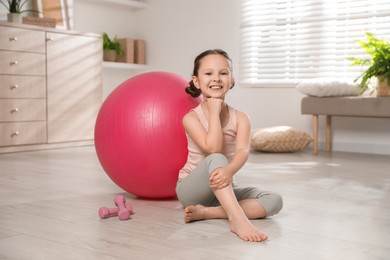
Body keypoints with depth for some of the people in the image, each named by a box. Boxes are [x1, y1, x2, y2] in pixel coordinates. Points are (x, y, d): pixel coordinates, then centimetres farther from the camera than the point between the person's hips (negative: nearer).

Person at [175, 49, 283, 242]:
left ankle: (207, 212, -29)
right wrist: (214, 112, -19)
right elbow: (213, 149, -27)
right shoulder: (191, 117, -11)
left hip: (223, 190, 4)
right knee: (216, 159, -35)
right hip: (192, 190, -4)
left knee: (274, 200, -18)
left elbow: (243, 151, -23)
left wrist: (229, 170, -46)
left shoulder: (240, 118, -3)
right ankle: (238, 219, -48)